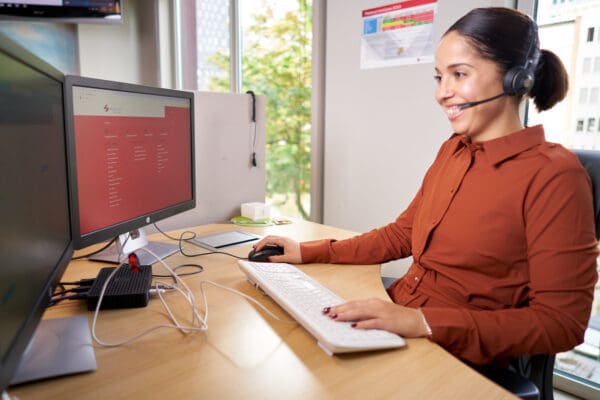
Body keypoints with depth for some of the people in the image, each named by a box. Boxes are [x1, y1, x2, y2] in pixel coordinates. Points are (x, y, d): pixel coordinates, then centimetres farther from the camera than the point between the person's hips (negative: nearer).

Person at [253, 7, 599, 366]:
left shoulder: (554, 175, -15)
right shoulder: (453, 150, 6)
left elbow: (560, 323, -16)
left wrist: (423, 322, -26)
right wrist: (309, 252, 4)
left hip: (461, 359, -5)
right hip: (397, 324, 6)